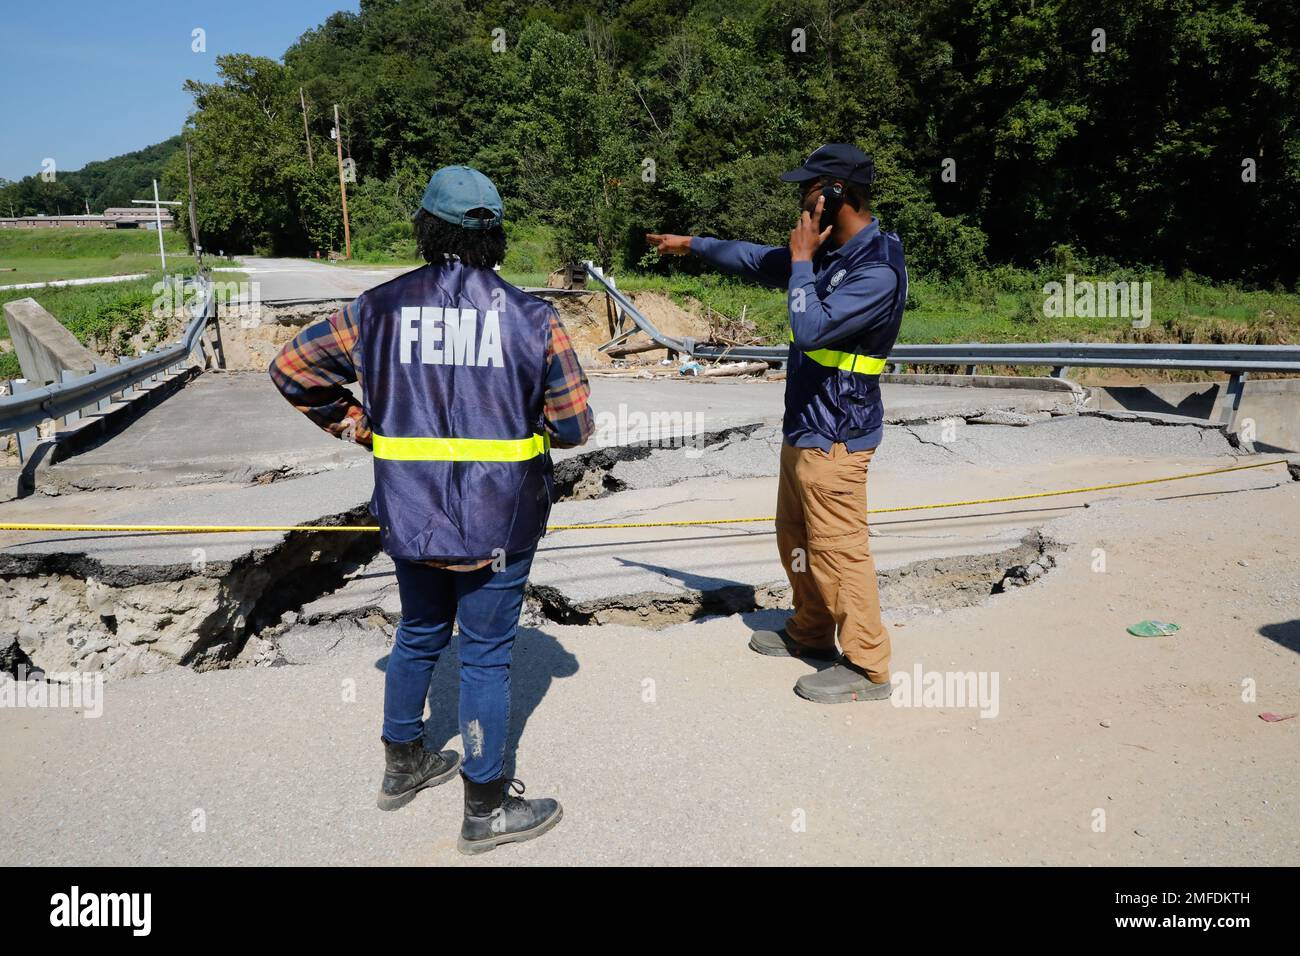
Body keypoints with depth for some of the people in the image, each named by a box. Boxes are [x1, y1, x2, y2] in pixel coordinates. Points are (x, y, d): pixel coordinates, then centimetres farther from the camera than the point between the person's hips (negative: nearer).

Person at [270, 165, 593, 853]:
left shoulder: (380, 308, -2)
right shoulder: (531, 316, -8)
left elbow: (291, 365, 4)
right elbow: (574, 426, -4)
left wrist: (353, 424, 11)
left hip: (410, 517, 3)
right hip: (498, 524, -3)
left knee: (418, 636, 23)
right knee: (484, 655, 8)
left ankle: (403, 766, 42)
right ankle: (486, 809, 22)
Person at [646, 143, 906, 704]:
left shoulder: (879, 270, -21)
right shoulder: (829, 253, 8)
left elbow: (810, 328, -30)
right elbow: (758, 261, 23)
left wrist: (801, 259, -18)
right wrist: (692, 245, 29)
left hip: (834, 436, -10)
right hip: (803, 427, 10)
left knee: (838, 551, -2)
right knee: (795, 538, 21)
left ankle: (867, 668, 11)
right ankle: (810, 633, 39)